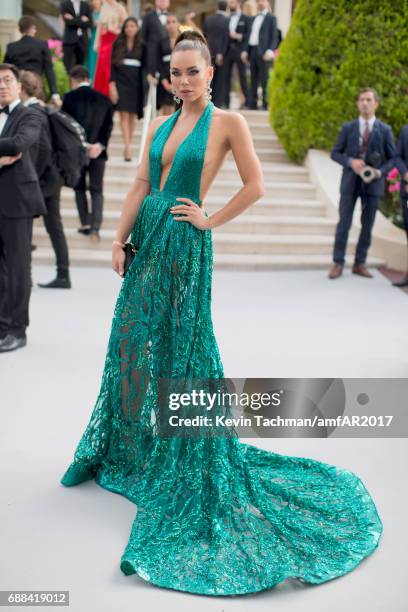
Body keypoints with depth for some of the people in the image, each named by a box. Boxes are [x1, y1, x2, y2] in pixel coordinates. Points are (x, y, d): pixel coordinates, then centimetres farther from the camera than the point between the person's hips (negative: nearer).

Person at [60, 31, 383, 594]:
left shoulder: (228, 122, -5)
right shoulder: (160, 124, 12)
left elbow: (255, 186, -6)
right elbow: (140, 187, 9)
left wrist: (210, 220, -5)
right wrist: (119, 239, 1)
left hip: (183, 244, -6)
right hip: (147, 238, 6)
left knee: (181, 347, 0)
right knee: (133, 340, 11)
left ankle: (186, 457, 17)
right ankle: (130, 446, 30)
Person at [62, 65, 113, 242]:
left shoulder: (69, 97, -2)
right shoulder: (103, 99, 7)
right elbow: (109, 124, -2)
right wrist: (100, 145, -10)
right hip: (98, 151, 2)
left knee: (80, 187, 17)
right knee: (97, 191, 7)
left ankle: (86, 224, 14)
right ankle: (95, 228, -7)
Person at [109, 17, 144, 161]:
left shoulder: (141, 45, 7)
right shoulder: (118, 44, 6)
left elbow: (144, 66, 8)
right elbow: (112, 65, 3)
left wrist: (144, 84, 2)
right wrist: (112, 84, -6)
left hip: (136, 83, 1)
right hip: (121, 82, -1)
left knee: (132, 115, 4)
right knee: (124, 114, -11)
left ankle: (129, 145, 12)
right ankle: (127, 147, -19)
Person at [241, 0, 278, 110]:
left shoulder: (271, 18, 3)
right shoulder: (254, 19, 22)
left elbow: (274, 37, -4)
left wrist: (270, 50, -18)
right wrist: (245, 50, 9)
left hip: (263, 52, -6)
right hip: (252, 51, 6)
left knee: (264, 80, -8)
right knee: (253, 80, 7)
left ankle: (266, 105, -6)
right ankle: (253, 104, 10)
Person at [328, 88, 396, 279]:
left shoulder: (385, 130, 3)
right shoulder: (348, 127, 4)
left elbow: (393, 158, 5)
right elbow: (335, 153, 5)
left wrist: (380, 172, -13)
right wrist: (350, 161, -13)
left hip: (373, 183, 0)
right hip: (350, 181, 0)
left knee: (367, 225, 4)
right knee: (344, 223, -2)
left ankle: (360, 264, 14)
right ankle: (338, 263, 5)